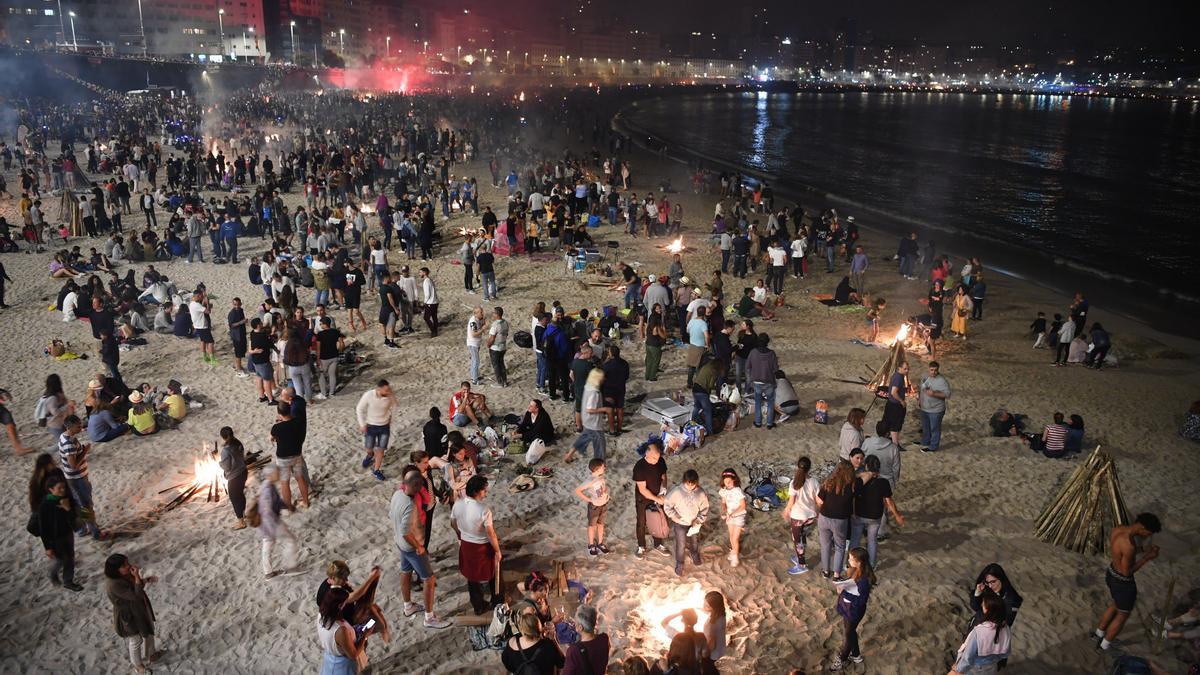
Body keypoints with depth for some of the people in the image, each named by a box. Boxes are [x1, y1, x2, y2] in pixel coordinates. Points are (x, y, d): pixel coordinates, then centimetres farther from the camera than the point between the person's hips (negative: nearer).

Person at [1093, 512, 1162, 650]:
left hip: (1111, 574, 8)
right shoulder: (1129, 545, -39)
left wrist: (1142, 549, 1)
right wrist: (1147, 558, -20)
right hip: (1123, 583, -8)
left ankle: (1099, 633, 54)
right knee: (1123, 615, 21)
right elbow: (1127, 572, -27)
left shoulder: (1118, 528, -11)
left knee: (1116, 605, 35)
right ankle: (1105, 646, 41)